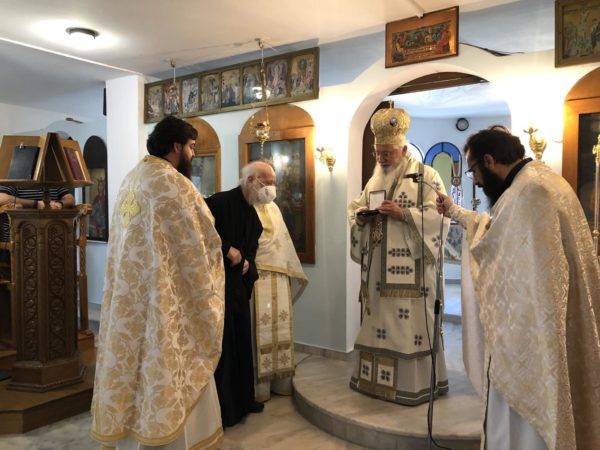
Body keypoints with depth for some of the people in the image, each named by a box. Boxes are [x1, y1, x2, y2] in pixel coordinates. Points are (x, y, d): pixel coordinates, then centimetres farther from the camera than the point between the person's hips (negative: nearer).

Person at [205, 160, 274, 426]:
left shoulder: (252, 213, 11)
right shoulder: (220, 202, -16)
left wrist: (247, 261, 5)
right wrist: (228, 250, -20)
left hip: (239, 285, 9)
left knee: (241, 344, 15)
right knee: (221, 346, 0)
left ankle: (242, 399, 30)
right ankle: (222, 409, 15)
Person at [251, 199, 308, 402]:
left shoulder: (273, 208, 18)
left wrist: (290, 272, 17)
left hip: (279, 275, 7)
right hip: (256, 274, -6)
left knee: (281, 327, 7)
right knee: (259, 328, -5)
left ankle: (280, 380, 17)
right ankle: (258, 384, 5)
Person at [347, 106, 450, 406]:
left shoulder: (426, 175, -3)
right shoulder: (374, 179, 17)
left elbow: (439, 215, -11)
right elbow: (355, 208, 20)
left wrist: (403, 213, -21)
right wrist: (360, 215, -3)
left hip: (409, 267, -6)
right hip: (377, 266, 6)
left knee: (408, 322, -4)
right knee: (378, 320, 11)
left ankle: (413, 383, 9)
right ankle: (376, 377, 23)